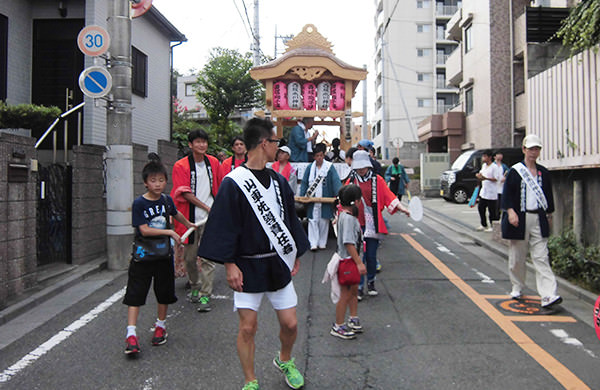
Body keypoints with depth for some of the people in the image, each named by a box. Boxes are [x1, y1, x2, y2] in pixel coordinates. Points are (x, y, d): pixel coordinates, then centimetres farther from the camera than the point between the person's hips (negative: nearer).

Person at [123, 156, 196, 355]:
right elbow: (144, 230, -18)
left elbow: (175, 213, 26)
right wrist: (169, 232, -18)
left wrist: (188, 224, 40)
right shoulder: (139, 203, -11)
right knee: (135, 294, -4)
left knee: (164, 292, 12)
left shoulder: (167, 200, 2)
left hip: (164, 254, 4)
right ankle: (131, 335, 0)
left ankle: (160, 326, 30)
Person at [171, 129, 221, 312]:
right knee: (189, 257, 9)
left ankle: (205, 295, 1)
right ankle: (194, 287, 31)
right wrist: (206, 207, -14)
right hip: (190, 217, -1)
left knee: (207, 256, -5)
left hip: (210, 217, 1)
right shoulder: (181, 166, -3)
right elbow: (185, 192, -10)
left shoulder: (213, 162, 8)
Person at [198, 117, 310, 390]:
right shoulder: (234, 183, -10)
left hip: (278, 264, 5)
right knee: (248, 327, 2)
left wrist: (295, 254, 16)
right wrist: (230, 264, -15)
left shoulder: (278, 181, 8)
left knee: (290, 324, 8)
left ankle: (285, 361, 39)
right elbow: (225, 227, -12)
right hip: (247, 267, -5)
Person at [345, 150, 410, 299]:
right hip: (356, 224, 0)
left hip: (372, 225, 0)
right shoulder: (351, 181, 6)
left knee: (371, 256, 5)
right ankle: (359, 287, 8)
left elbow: (388, 196, 0)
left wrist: (402, 208, -9)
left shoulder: (377, 180, 3)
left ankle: (371, 282, 28)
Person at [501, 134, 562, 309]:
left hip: (538, 219, 2)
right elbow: (507, 194, -5)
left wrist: (549, 214, 16)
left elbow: (548, 195, 18)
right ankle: (517, 288, 27)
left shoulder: (544, 173, 11)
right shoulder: (515, 171, -1)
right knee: (517, 257, 8)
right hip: (519, 219, -2)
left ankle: (548, 295, -10)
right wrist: (510, 211, -18)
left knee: (541, 257, -5)